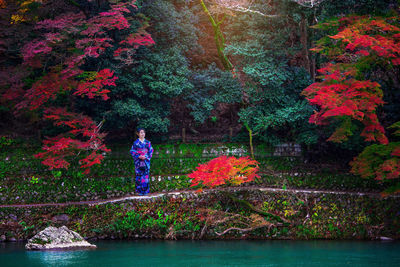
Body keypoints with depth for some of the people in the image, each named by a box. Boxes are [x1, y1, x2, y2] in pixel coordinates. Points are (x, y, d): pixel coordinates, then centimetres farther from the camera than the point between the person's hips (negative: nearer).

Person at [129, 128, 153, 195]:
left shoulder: (148, 142, 8)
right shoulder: (136, 143, 0)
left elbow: (151, 151, 8)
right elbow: (132, 151, 0)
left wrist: (146, 157, -8)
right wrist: (139, 156, -13)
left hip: (146, 161, 2)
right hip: (138, 161, -2)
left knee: (146, 175, 0)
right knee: (139, 175, -3)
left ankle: (145, 190, 5)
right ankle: (139, 190, 2)